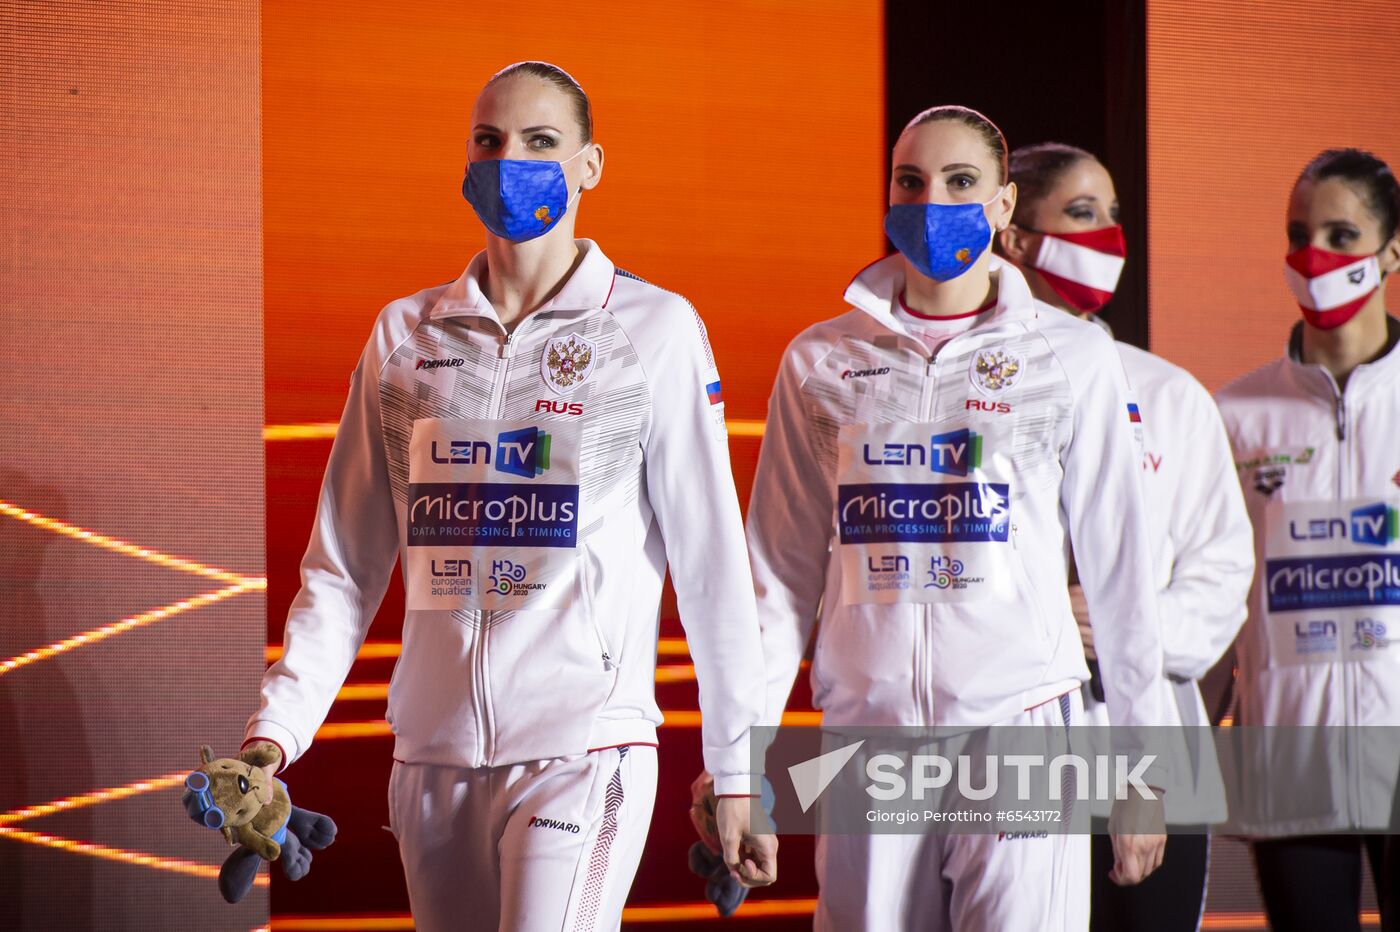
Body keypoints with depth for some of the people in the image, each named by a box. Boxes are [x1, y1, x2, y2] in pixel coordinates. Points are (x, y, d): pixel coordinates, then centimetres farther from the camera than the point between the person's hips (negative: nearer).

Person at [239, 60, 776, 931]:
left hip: (582, 748, -4)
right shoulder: (406, 336, 10)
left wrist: (737, 773, -1)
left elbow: (712, 564, 0)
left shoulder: (656, 330, 1)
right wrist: (274, 733, 0)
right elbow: (344, 567, 11)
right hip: (434, 757, 4)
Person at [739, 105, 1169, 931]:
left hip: (1020, 726, -2)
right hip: (868, 732, 2)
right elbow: (782, 572, 12)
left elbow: (1121, 569, 8)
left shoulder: (1072, 358, 6)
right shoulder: (822, 363, 10)